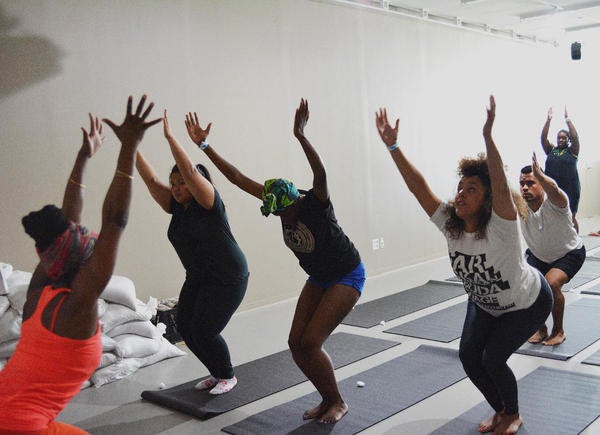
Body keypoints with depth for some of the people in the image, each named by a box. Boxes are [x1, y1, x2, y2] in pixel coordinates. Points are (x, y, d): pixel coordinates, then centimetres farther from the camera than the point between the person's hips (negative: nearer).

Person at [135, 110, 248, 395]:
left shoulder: (209, 203, -15)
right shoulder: (176, 206, 4)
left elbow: (190, 171, -30)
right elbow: (151, 180, 0)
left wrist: (169, 136, -33)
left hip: (228, 279, -8)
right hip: (198, 279, 8)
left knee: (203, 331, -11)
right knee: (185, 328, 3)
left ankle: (228, 376, 14)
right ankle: (217, 374, 23)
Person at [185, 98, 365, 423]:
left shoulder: (315, 205, -26)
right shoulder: (278, 202, -10)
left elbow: (321, 173, -48)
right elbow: (236, 176, -9)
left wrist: (300, 135, -59)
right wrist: (204, 145, -12)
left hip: (347, 276, -7)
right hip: (318, 278, 7)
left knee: (311, 342, -14)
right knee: (296, 343, 0)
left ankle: (338, 403, 7)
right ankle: (327, 400, 18)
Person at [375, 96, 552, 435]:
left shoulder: (501, 225, -34)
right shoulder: (450, 225, -20)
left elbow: (501, 185, -52)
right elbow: (418, 186, -25)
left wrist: (488, 136, -64)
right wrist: (393, 146, -33)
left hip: (528, 303, -6)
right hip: (485, 304, 6)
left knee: (493, 359, -13)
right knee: (469, 356, -3)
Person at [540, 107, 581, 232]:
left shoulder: (572, 151, 4)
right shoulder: (551, 150, 12)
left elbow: (575, 137, -12)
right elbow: (543, 138, 0)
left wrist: (568, 120, -12)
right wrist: (548, 121, -7)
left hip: (569, 188, -3)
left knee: (571, 217, 1)